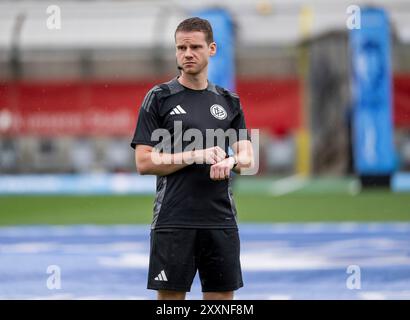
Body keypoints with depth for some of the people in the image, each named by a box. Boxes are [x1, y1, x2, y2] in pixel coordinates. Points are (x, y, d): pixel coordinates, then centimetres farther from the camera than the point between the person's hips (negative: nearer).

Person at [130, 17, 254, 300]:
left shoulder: (229, 101, 13)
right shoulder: (159, 98, 1)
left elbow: (247, 158, 11)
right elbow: (144, 162, -5)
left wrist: (230, 161, -13)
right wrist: (198, 155, -14)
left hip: (221, 221, 4)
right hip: (173, 221, -4)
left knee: (223, 296, 5)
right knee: (170, 296, -3)